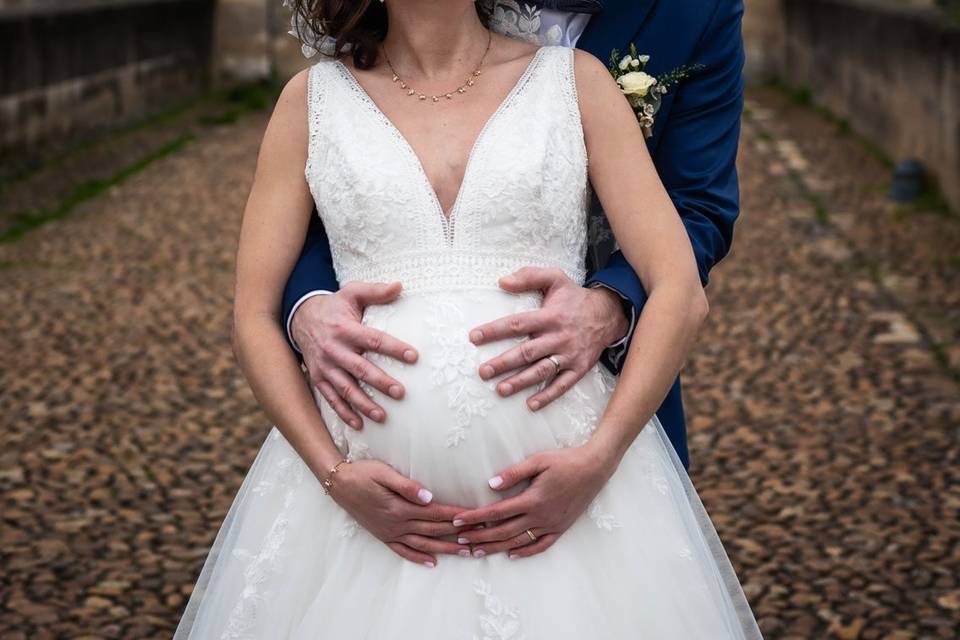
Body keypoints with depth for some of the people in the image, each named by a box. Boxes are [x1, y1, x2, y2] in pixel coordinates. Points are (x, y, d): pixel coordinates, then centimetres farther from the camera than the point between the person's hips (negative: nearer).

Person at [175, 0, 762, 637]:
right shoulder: (313, 99, 7)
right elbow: (255, 316, 4)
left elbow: (681, 295, -2)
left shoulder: (577, 81, 5)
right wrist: (334, 473, -10)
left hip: (561, 477, 0)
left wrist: (600, 459, -14)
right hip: (372, 485, 1)